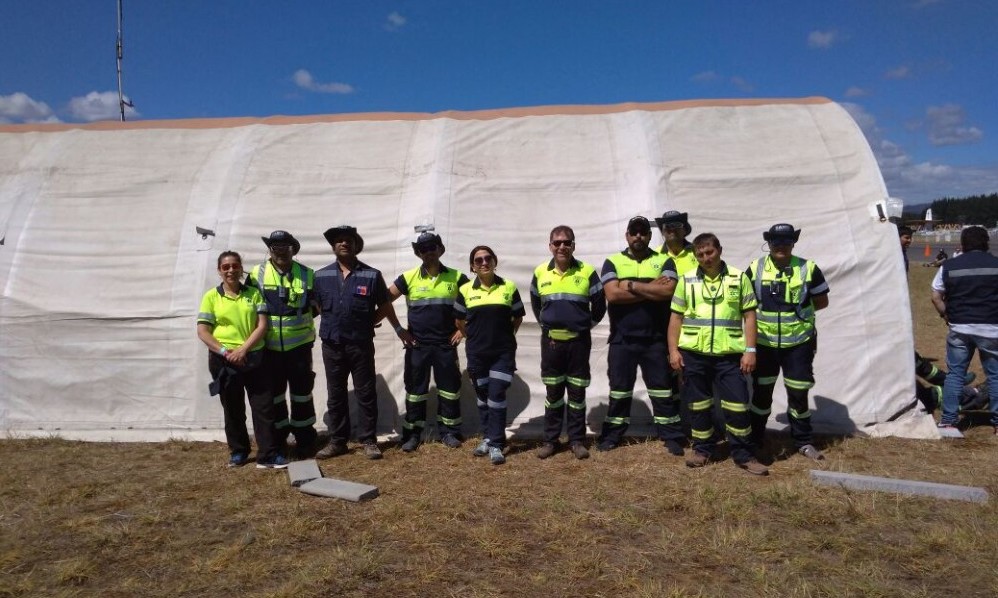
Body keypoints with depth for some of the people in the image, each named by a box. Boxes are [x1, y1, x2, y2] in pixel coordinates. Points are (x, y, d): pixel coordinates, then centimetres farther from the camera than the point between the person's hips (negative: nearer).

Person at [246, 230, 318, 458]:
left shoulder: (307, 274, -1)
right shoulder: (257, 274, -1)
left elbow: (317, 303, 11)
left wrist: (302, 317, 2)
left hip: (299, 343, -1)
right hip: (269, 346, 1)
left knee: (302, 393, 7)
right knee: (273, 393, 11)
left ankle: (305, 439, 20)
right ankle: (276, 439, 25)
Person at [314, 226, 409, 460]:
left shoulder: (371, 275, -2)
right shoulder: (321, 276, 4)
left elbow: (385, 307, 6)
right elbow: (317, 306, 13)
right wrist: (334, 323, 5)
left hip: (361, 344, -2)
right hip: (331, 344, 2)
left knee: (366, 393, 4)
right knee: (335, 395, 11)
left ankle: (369, 440, 13)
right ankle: (337, 440, 21)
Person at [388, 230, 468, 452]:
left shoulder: (455, 277, 0)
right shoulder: (408, 277, -1)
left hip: (446, 344, 0)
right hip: (417, 344, 0)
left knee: (449, 388, 6)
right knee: (415, 389, 6)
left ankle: (449, 431, 20)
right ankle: (413, 434, 17)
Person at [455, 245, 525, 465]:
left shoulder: (509, 287, -1)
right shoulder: (465, 290, 0)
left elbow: (517, 317, 9)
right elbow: (459, 321, 11)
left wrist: (507, 336, 7)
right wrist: (473, 338, 12)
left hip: (503, 352, -2)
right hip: (477, 353, 2)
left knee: (497, 395, -6)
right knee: (482, 396, 12)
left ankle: (495, 445, -1)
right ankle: (488, 437, 27)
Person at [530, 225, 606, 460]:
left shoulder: (587, 272, -5)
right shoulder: (540, 273, 1)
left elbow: (599, 305, 3)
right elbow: (535, 304, 17)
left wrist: (586, 325, 4)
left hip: (579, 341, -1)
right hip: (551, 340, 2)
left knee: (577, 392, 6)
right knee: (553, 392, 9)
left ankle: (577, 440, 16)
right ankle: (550, 440, 18)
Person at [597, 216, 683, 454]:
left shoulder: (664, 261, 4)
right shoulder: (613, 262, 3)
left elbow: (668, 291, -14)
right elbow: (612, 294, -13)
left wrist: (631, 285, -14)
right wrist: (652, 288, -12)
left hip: (655, 340, 0)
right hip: (622, 339, 0)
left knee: (663, 390, 7)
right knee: (619, 390, 10)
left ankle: (672, 437, 16)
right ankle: (612, 436, 21)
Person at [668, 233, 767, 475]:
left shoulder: (739, 278, 4)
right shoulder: (687, 280, 6)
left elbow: (749, 316, 3)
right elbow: (676, 317, 7)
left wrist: (750, 350, -4)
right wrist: (673, 350, 0)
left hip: (729, 354, -1)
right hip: (694, 354, 1)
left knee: (737, 404, 0)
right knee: (698, 404, 10)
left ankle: (744, 455, 13)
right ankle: (702, 450, 24)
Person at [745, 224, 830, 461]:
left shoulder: (808, 268, -5)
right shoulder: (755, 269, -2)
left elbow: (822, 301, 5)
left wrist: (799, 311, -5)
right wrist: (762, 311, -4)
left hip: (798, 342, -1)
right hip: (764, 342, 1)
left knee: (798, 393, 5)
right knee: (761, 392, 11)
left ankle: (804, 441, 23)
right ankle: (754, 439, 25)